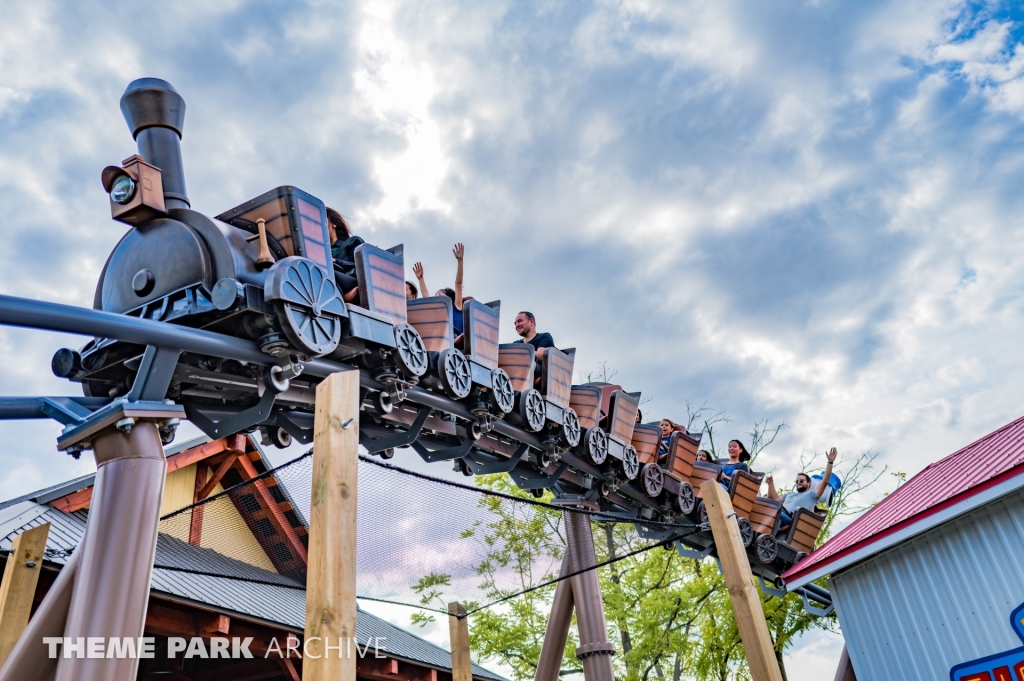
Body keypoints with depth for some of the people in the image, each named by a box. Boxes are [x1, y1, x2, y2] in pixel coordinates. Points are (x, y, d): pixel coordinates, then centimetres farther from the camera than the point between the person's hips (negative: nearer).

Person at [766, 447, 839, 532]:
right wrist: (771, 484, 31)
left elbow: (825, 481, 7)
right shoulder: (790, 494, 42)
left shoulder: (811, 494, 19)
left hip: (791, 520, -7)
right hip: (777, 514, 7)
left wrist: (830, 462, -1)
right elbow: (774, 499, 44)